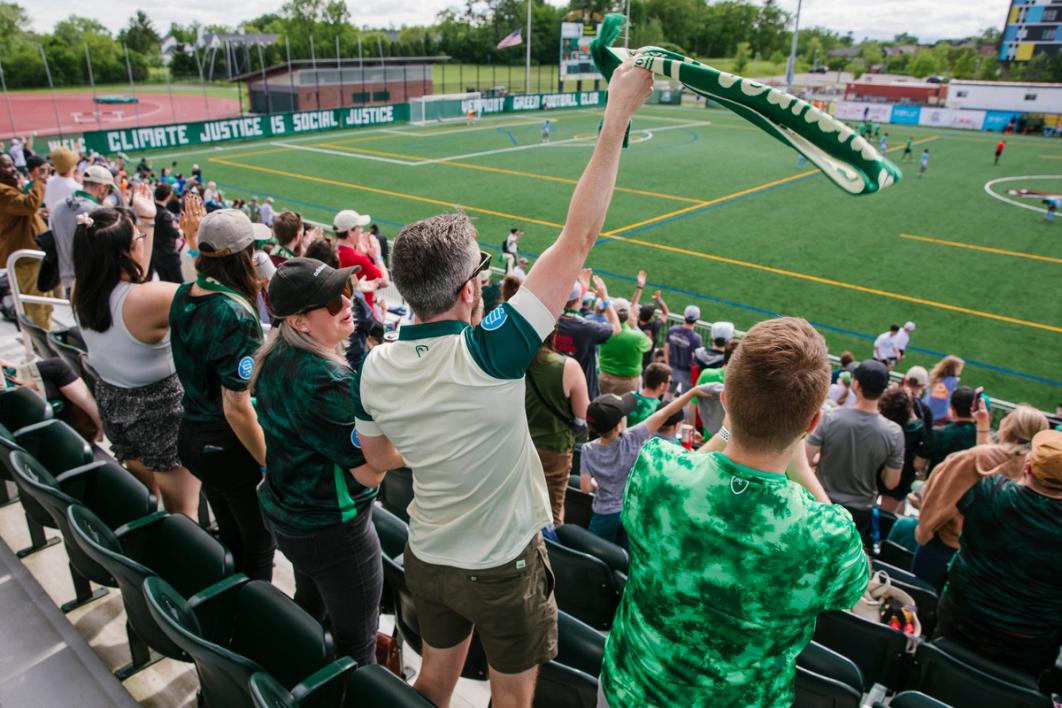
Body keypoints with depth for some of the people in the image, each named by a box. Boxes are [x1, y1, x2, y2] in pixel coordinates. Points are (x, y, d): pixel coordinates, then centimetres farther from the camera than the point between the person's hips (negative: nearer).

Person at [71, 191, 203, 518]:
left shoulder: (81, 291, -7)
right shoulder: (148, 298, -30)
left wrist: (145, 221, 11)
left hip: (111, 400, 8)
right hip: (159, 407, -8)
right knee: (183, 511, 6)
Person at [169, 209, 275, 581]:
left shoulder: (183, 295, -3)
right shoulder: (237, 315, -26)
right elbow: (236, 408, -25)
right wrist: (271, 465, -17)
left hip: (191, 436, 8)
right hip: (229, 449, -8)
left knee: (229, 534, 25)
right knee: (259, 543, 13)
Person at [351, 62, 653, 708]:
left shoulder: (375, 369, -15)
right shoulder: (489, 354, -32)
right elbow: (578, 237, -31)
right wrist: (616, 119, -26)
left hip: (427, 558, 5)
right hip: (501, 568, -4)